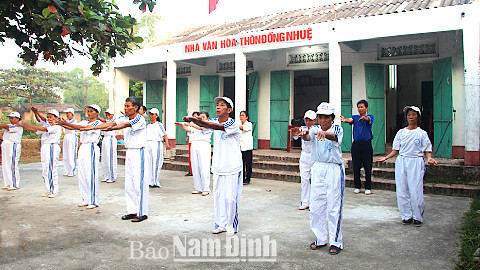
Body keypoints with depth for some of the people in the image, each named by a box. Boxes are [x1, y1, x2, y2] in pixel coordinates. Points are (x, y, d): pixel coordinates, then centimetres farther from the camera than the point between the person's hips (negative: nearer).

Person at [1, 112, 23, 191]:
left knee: (12, 166, -8)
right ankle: (8, 184, 14)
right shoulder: (10, 126, 20)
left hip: (13, 146, -9)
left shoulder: (18, 127, -7)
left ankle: (15, 185, -4)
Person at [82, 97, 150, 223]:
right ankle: (132, 211, 18)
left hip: (139, 153, -8)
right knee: (129, 184, 9)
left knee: (139, 183, -6)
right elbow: (111, 123, 2)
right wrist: (92, 127, -8)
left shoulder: (140, 119, -13)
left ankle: (142, 213, 3)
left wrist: (111, 128, -43)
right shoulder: (124, 118, 10)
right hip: (129, 152, 8)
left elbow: (126, 125, -29)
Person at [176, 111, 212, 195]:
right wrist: (182, 126, -10)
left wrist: (190, 124, -22)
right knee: (195, 168, 5)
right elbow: (189, 130, 7)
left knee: (204, 168, -8)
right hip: (194, 146, 6)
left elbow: (201, 128, -14)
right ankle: (198, 188, 12)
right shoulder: (196, 125, 23)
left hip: (204, 146, -6)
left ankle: (206, 189, -2)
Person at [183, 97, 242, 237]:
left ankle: (232, 226, 15)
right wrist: (191, 119, -30)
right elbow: (203, 124, -8)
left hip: (232, 167, -6)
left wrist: (197, 120, -42)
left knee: (230, 197, 0)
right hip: (218, 166, 6)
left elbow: (218, 127, -30)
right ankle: (221, 224, 22)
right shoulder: (214, 121, 7)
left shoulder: (233, 123, -13)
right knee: (218, 196, 9)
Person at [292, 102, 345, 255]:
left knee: (334, 207, -2)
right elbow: (308, 137, -19)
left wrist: (324, 134, -52)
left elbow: (334, 136, -28)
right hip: (317, 169, 4)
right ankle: (321, 239, 23)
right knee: (315, 206, 7)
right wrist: (302, 134, -44)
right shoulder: (315, 129, 5)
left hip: (334, 170, -4)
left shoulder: (337, 129, -4)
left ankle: (336, 241, 12)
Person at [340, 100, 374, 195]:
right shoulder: (355, 117, 9)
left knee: (367, 167, 1)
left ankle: (368, 187, 12)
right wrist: (345, 120, -38)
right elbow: (350, 120, -13)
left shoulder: (370, 117, 2)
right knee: (356, 167, 6)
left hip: (366, 145, -2)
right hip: (356, 144, 2)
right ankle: (357, 186, 17)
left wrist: (364, 118, -46)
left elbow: (368, 119, -22)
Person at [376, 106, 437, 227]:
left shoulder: (422, 133, 4)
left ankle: (418, 217, 10)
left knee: (416, 191, -6)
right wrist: (386, 158, 2)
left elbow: (427, 150, 3)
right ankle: (406, 216, 15)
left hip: (416, 163, -3)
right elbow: (396, 150, 13)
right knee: (401, 191, 2)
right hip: (401, 162, 3)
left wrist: (429, 158, -16)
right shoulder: (401, 132, 11)